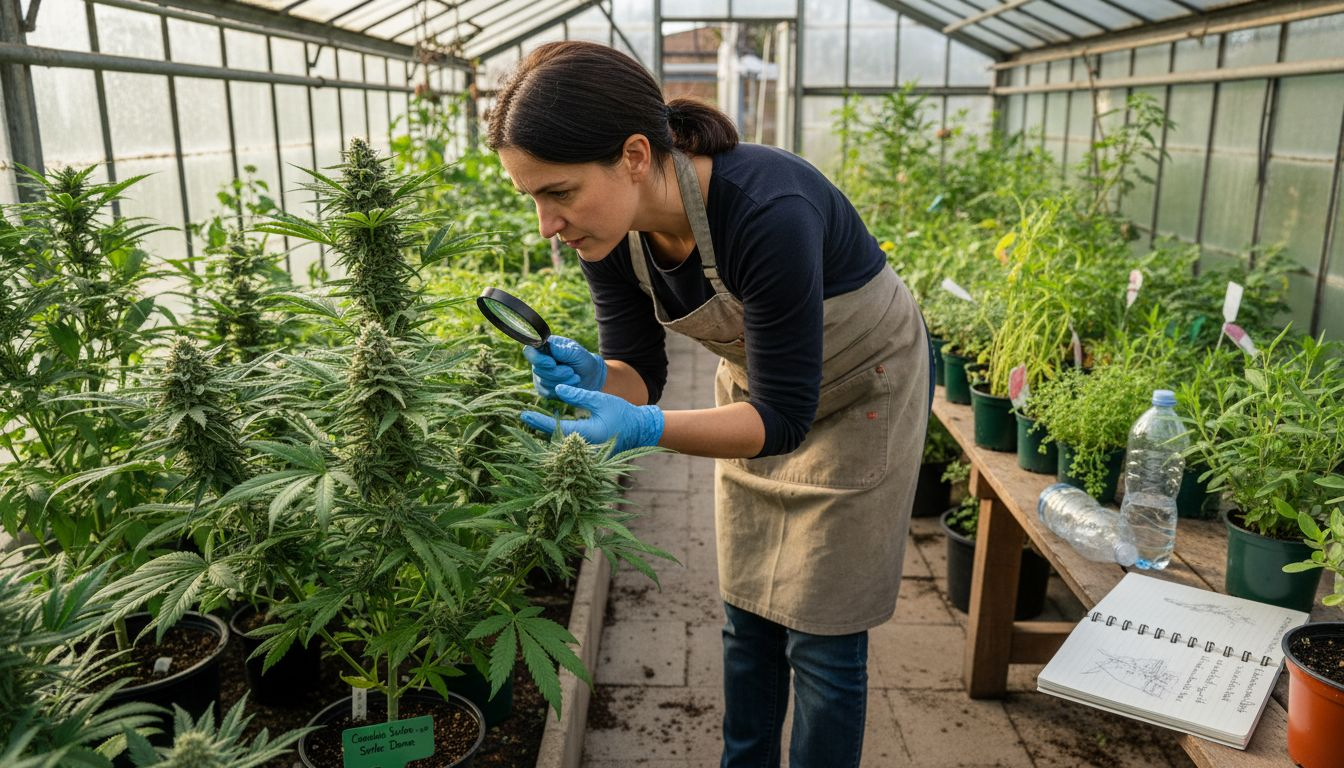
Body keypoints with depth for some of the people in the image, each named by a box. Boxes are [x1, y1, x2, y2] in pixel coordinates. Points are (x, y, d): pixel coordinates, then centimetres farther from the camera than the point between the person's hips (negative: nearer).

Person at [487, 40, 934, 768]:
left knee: (821, 633, 1)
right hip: (757, 385, 6)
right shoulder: (610, 226, -19)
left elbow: (783, 419, -32)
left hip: (861, 389, -5)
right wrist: (592, 381, -33)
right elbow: (638, 368, -10)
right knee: (748, 615, 13)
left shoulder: (766, 211, -38)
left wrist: (646, 428, -45)